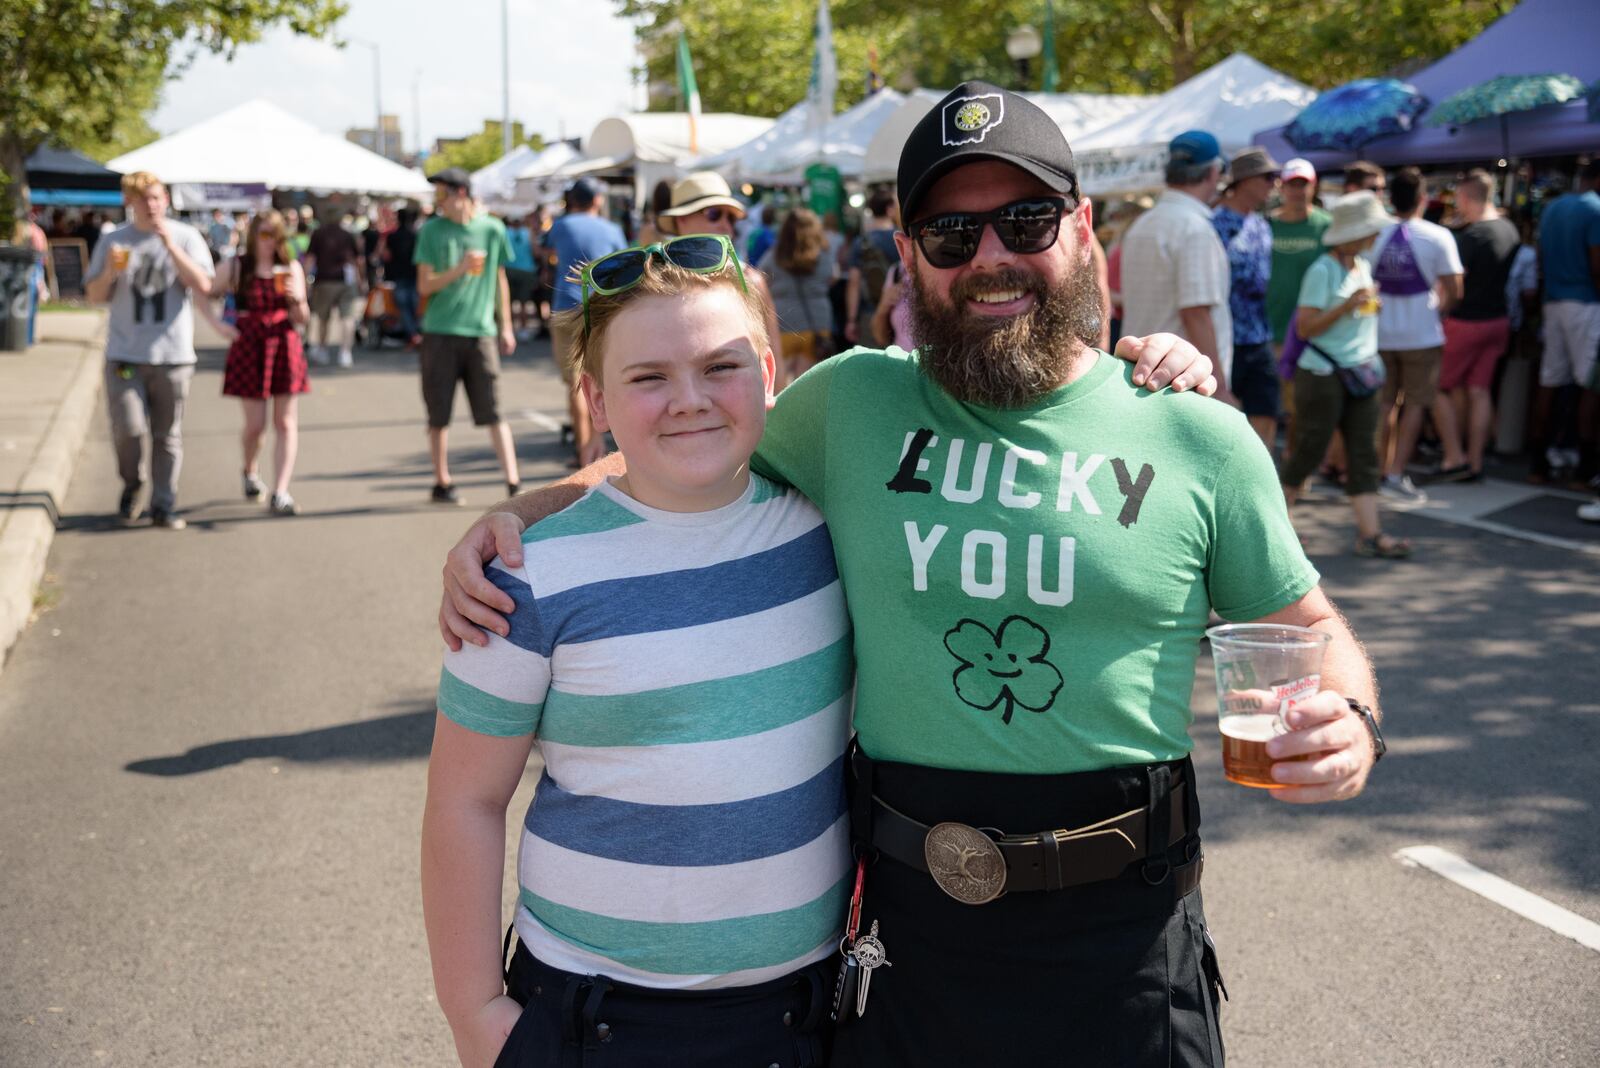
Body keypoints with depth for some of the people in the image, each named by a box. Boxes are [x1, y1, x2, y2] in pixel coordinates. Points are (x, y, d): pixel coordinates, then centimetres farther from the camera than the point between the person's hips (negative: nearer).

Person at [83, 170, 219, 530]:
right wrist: (110, 273, -11)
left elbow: (204, 286, -9)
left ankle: (164, 506, 13)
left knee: (167, 434, 4)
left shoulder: (186, 237, 4)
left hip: (173, 354, 0)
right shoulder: (113, 241, 8)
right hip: (124, 354, 0)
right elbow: (95, 296, 9)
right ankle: (132, 487, 18)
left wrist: (170, 245, -16)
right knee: (128, 429, -9)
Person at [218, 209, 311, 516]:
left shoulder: (291, 268, 5)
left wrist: (296, 300, -17)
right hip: (249, 347, -1)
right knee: (255, 424, 1)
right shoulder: (237, 266, 3)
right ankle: (250, 472, 33)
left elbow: (301, 319, 3)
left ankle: (280, 494, -8)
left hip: (284, 346, 1)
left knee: (286, 424, -6)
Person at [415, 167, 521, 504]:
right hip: (440, 333, 0)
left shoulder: (492, 229, 5)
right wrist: (460, 269, -16)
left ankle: (513, 482, -3)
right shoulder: (432, 230, 2)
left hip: (481, 333, 0)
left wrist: (505, 327, 16)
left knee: (493, 412, -3)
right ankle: (442, 482, 16)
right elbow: (424, 286, -1)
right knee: (439, 414, 5)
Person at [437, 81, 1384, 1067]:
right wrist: (520, 514, 1)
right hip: (909, 925, 1)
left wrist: (1347, 723, -13)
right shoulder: (850, 401, 1)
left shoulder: (1204, 440, -2)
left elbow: (1307, 629, 9)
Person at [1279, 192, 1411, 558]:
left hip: (1360, 373, 8)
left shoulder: (1363, 266, 11)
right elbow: (1305, 327, -17)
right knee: (1309, 450, 0)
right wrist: (1346, 307, -25)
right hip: (1323, 374, -8)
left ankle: (1370, 534, 1)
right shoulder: (1322, 271, -13)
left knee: (1364, 453, 3)